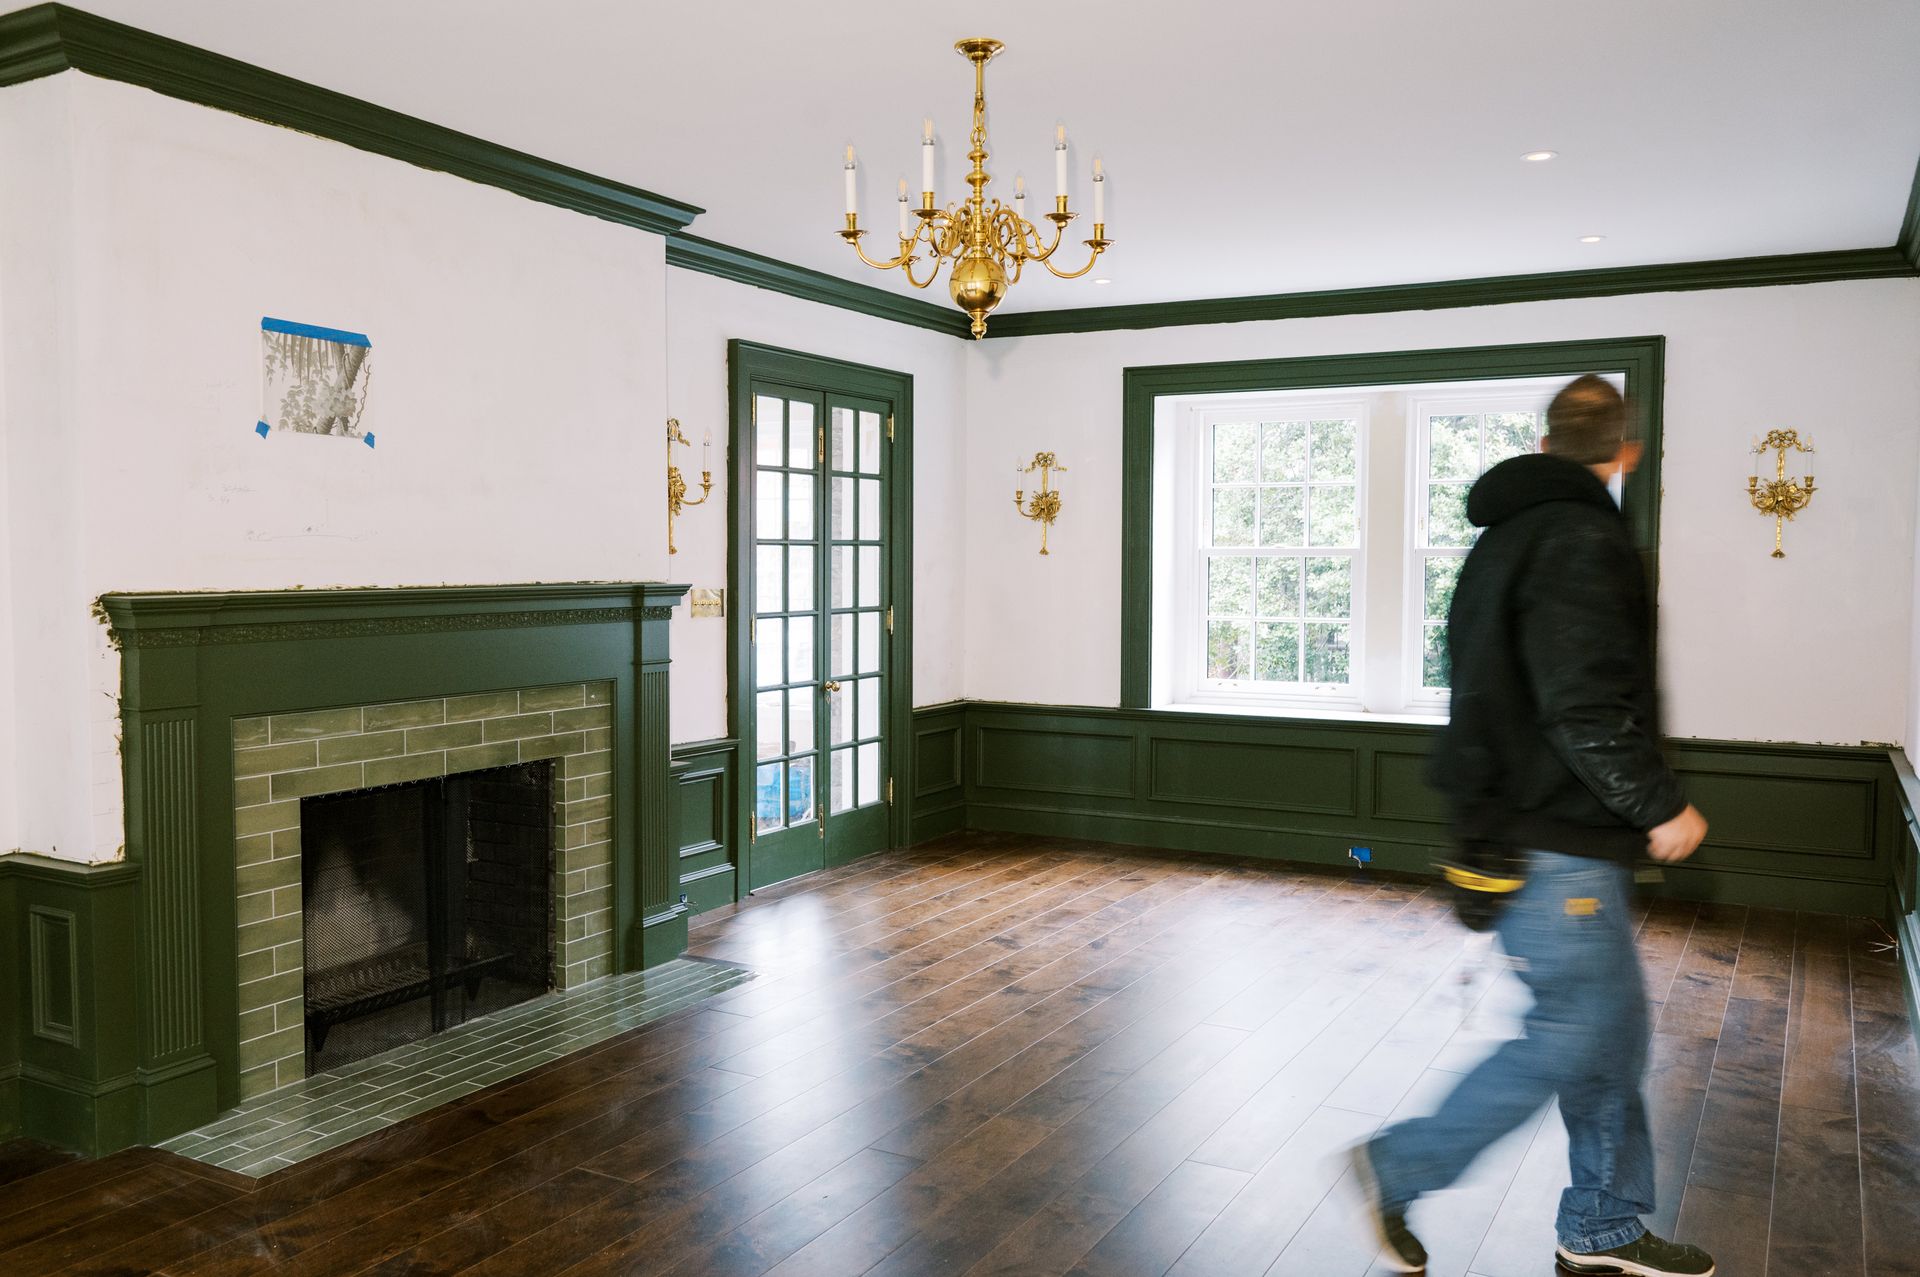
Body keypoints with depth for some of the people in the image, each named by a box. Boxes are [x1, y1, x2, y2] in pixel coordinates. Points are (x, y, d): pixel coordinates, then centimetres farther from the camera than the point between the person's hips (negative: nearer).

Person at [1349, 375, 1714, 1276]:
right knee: (1571, 1037, -1)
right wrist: (1661, 806, -13)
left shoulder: (1503, 540, 15)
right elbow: (1586, 710, -24)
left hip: (1519, 824, 10)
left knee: (1611, 1031, 16)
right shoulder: (1580, 543, -17)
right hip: (1559, 847, -10)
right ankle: (1398, 1169, 8)